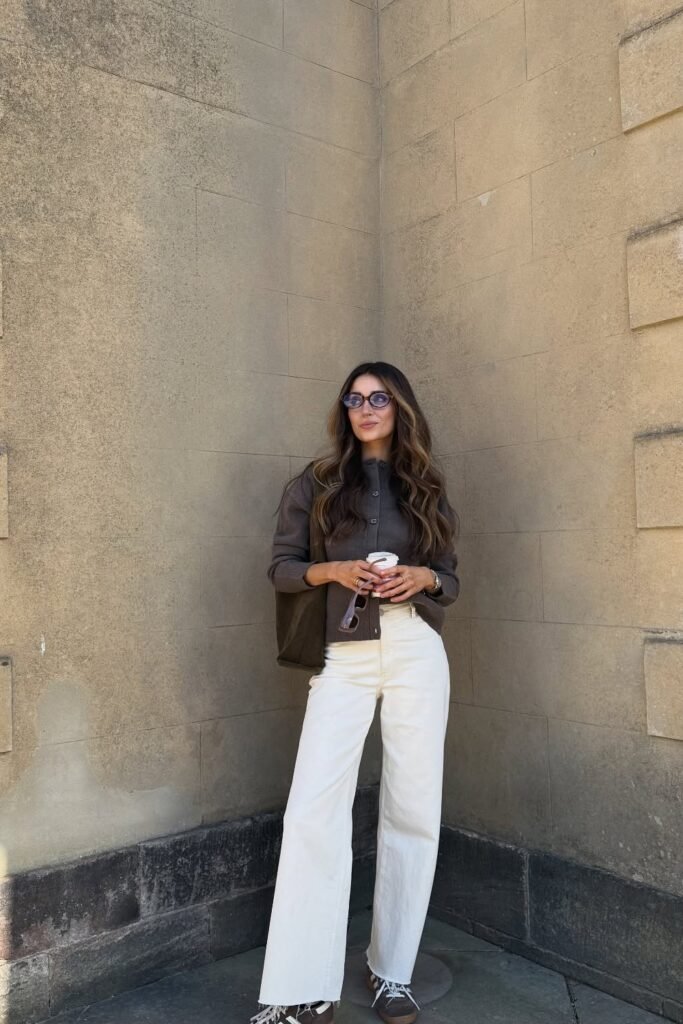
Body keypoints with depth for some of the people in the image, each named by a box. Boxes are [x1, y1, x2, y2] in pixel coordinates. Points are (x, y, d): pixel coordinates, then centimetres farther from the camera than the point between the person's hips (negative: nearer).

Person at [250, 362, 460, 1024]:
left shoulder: (425, 488, 14)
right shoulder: (316, 482, 9)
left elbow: (451, 582, 15)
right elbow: (281, 567, 6)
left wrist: (422, 577, -7)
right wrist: (334, 570, -12)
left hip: (416, 653, 2)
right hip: (343, 657, -2)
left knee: (412, 811, 4)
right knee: (313, 809, -11)